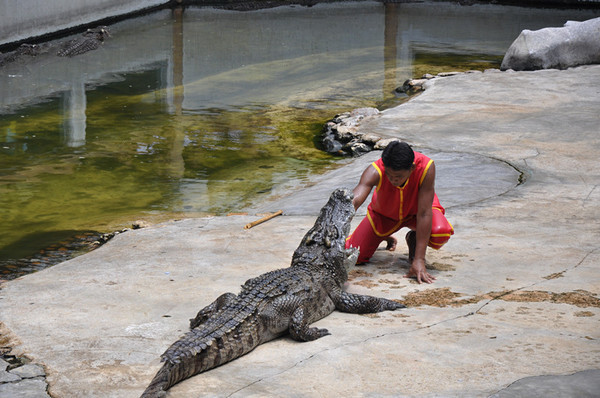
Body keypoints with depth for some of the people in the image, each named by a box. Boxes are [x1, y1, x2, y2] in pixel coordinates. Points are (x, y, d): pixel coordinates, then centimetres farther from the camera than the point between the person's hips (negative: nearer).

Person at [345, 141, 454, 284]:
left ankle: (414, 239, 4)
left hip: (415, 210, -1)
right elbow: (354, 200, -49)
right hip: (384, 214, 1)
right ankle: (384, 237, 24)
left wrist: (419, 260, -38)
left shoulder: (426, 167, -37)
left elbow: (424, 213, -35)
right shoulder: (375, 171, -36)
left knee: (441, 233, -34)